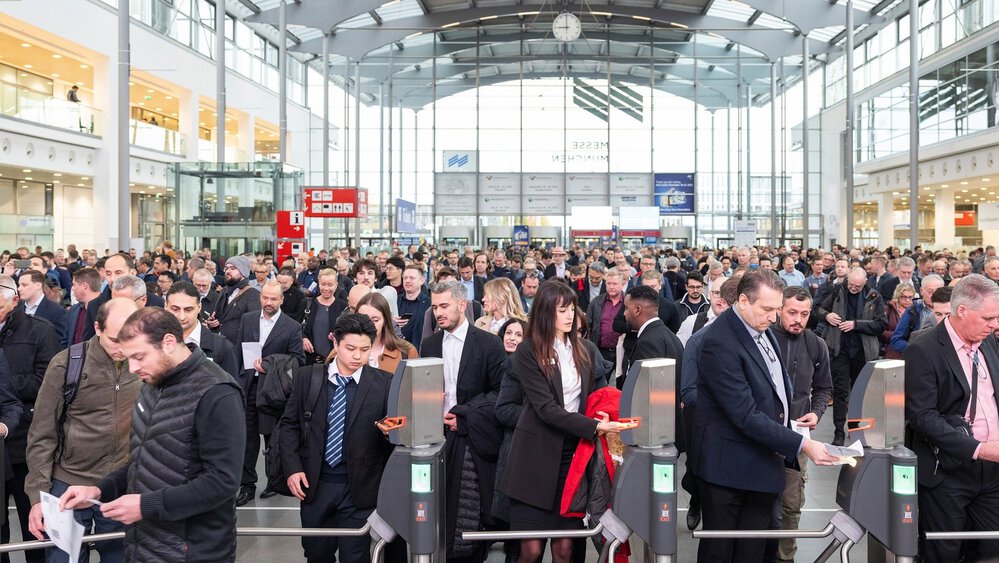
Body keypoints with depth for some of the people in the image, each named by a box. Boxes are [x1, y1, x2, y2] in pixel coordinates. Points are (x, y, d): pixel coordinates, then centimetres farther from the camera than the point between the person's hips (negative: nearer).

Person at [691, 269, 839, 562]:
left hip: (765, 462, 8)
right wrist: (802, 445, -25)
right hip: (730, 466, -8)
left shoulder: (761, 328, 5)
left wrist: (788, 422, 8)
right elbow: (746, 416, -26)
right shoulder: (721, 343, -23)